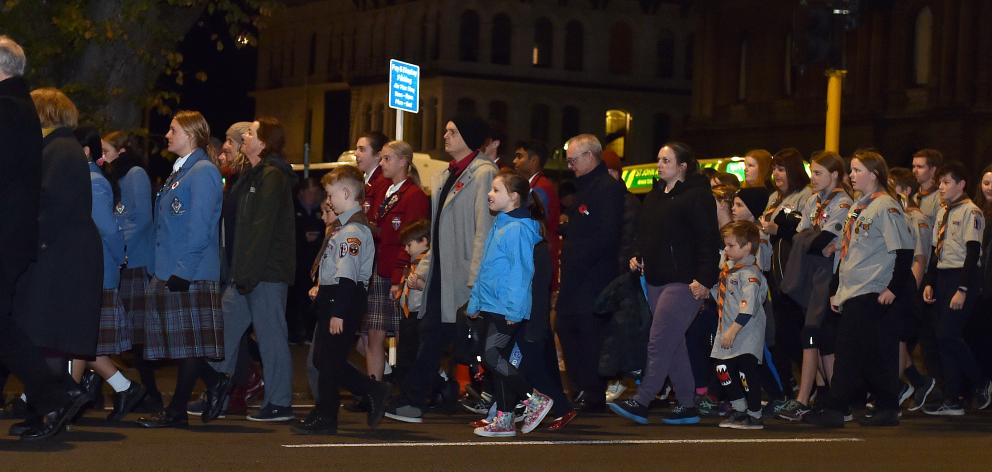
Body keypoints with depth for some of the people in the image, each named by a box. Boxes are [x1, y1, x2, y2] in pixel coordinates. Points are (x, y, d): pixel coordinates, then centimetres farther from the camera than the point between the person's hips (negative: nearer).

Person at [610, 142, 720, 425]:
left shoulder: (696, 196, -9)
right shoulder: (654, 197, 18)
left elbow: (709, 241, -14)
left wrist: (704, 280, -20)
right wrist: (637, 258, 10)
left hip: (683, 282, -9)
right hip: (656, 280, 9)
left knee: (659, 343, -12)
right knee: (674, 346, 10)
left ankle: (641, 403, -12)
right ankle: (687, 406, 16)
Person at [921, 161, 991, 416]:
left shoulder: (971, 212, -9)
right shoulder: (943, 212, 15)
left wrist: (962, 289, -19)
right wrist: (929, 282, 10)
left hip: (962, 278, -8)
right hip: (942, 278, 8)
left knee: (948, 336, -15)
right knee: (944, 339, 5)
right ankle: (952, 401, 7)